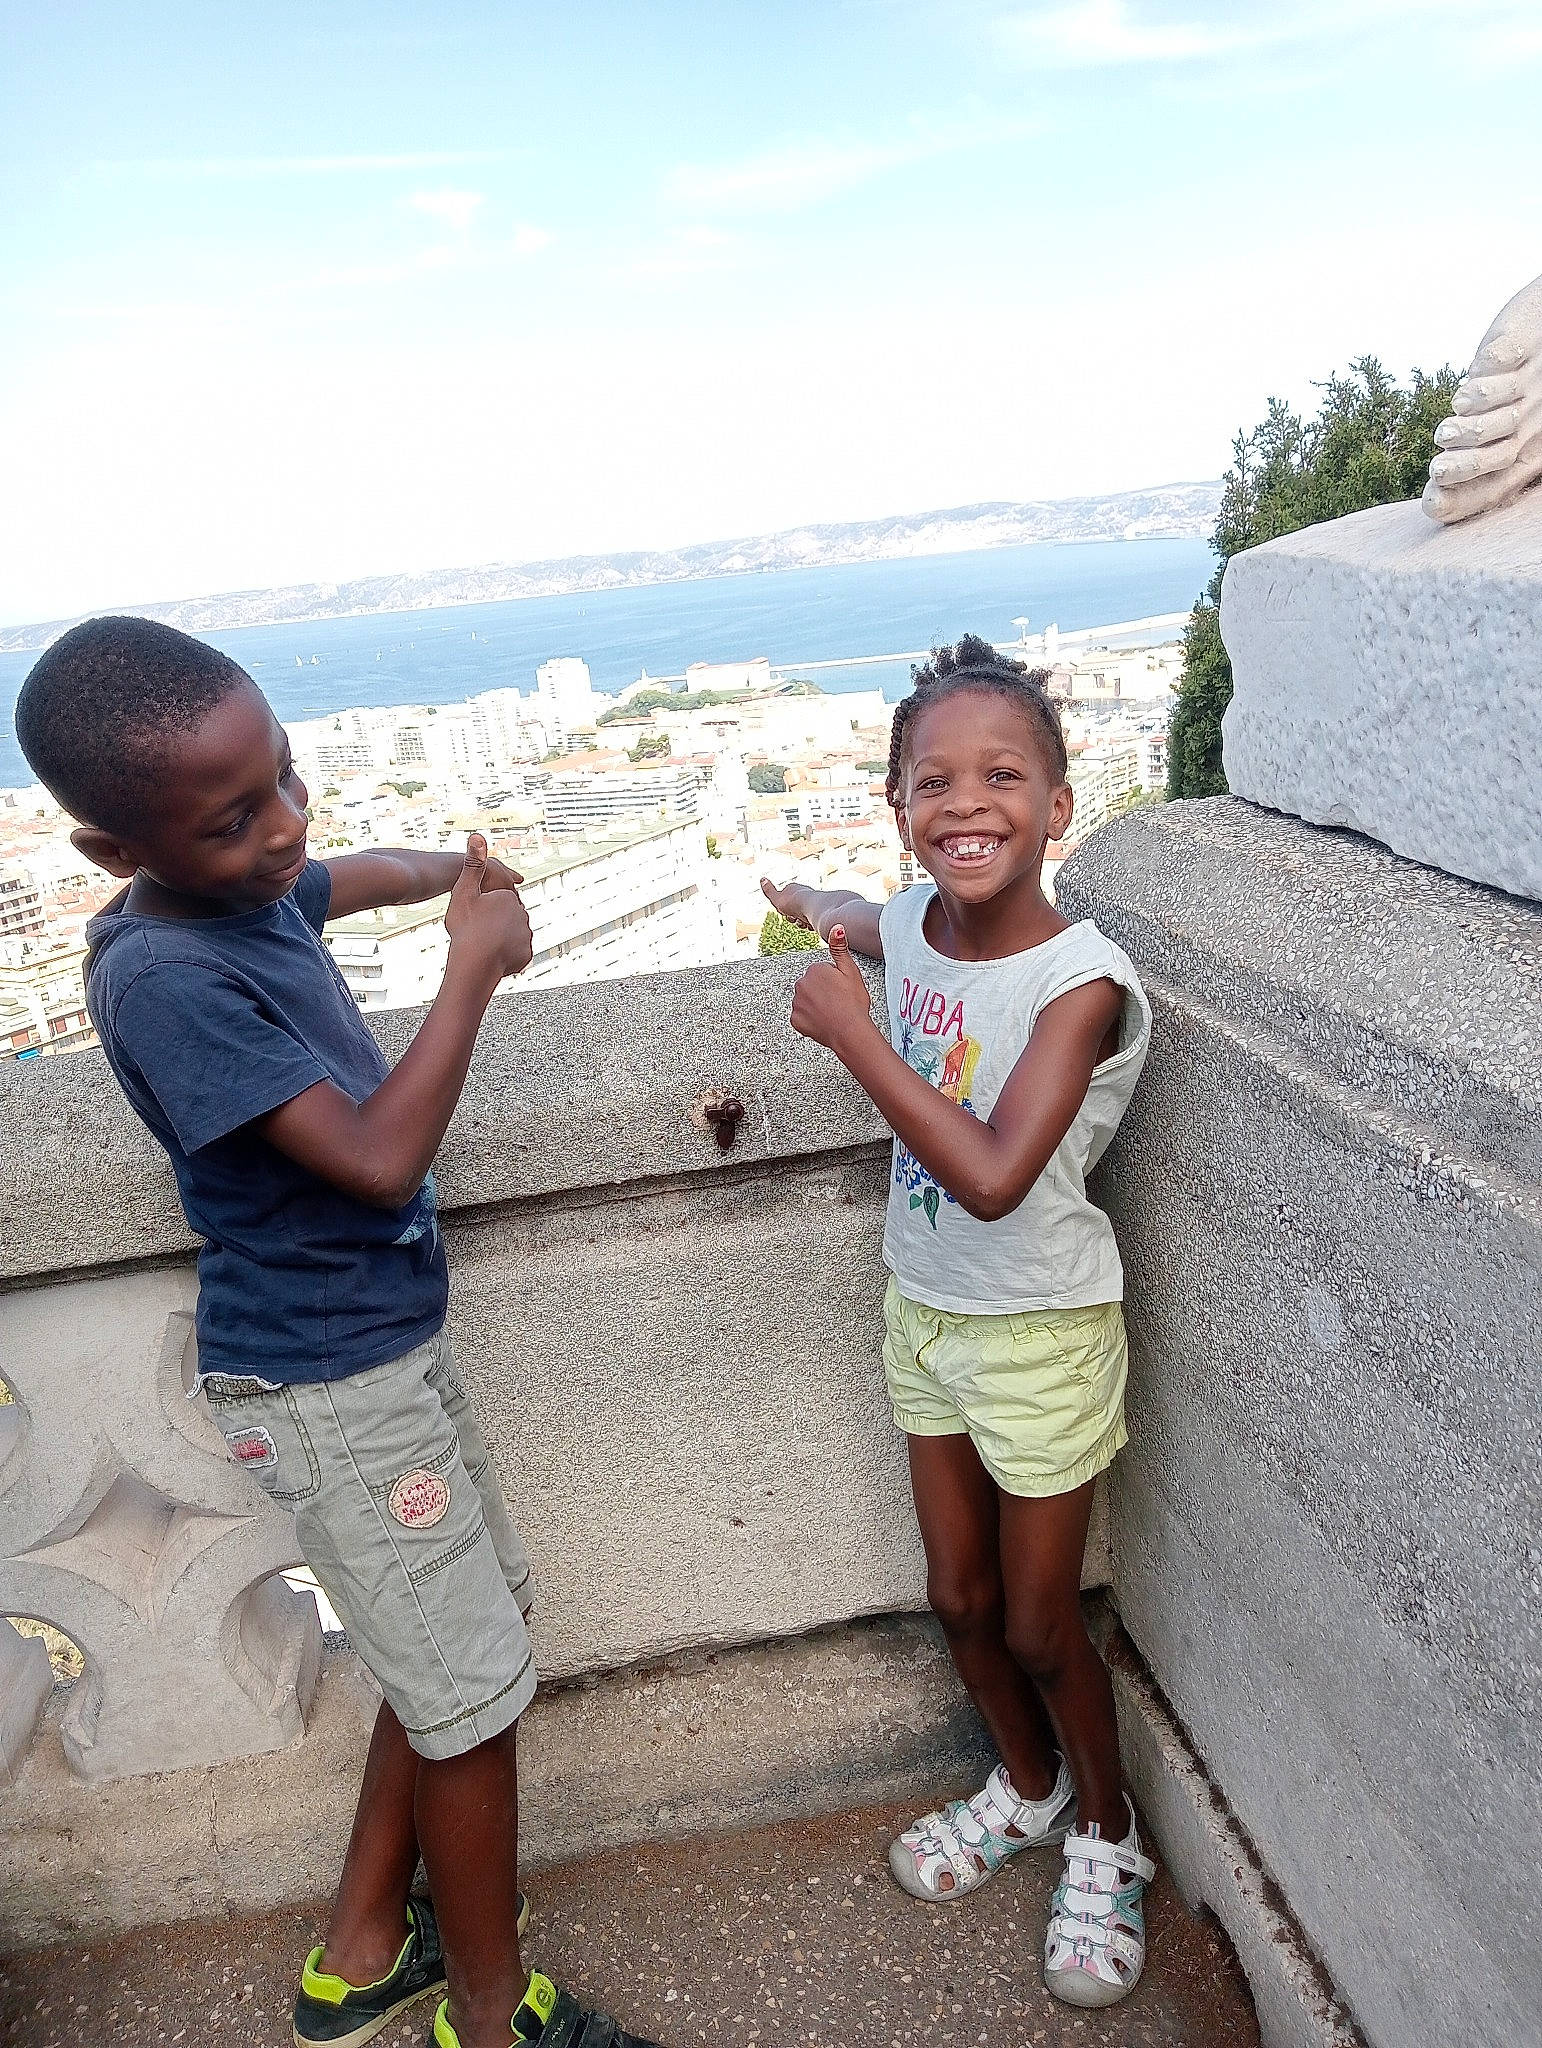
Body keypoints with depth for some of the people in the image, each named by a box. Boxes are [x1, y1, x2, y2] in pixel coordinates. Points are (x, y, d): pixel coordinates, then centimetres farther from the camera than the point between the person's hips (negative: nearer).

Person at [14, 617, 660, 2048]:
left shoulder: (251, 888, 1)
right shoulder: (164, 978, -26)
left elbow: (355, 878, 26)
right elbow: (381, 1158, -28)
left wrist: (456, 877, 12)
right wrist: (470, 968, -19)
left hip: (383, 1343, 9)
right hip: (325, 1387, -9)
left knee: (469, 1632, 21)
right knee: (473, 1694, 6)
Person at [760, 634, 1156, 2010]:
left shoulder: (1081, 982, -26)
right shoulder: (909, 928, -8)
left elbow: (993, 1176, -37)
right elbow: (841, 914, 19)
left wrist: (851, 1030, -32)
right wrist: (809, 904, -1)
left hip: (1041, 1335, -6)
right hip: (925, 1313, 6)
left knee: (1039, 1623, 12)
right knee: (961, 1598, 22)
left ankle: (1107, 1834, 42)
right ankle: (1027, 1786, 50)